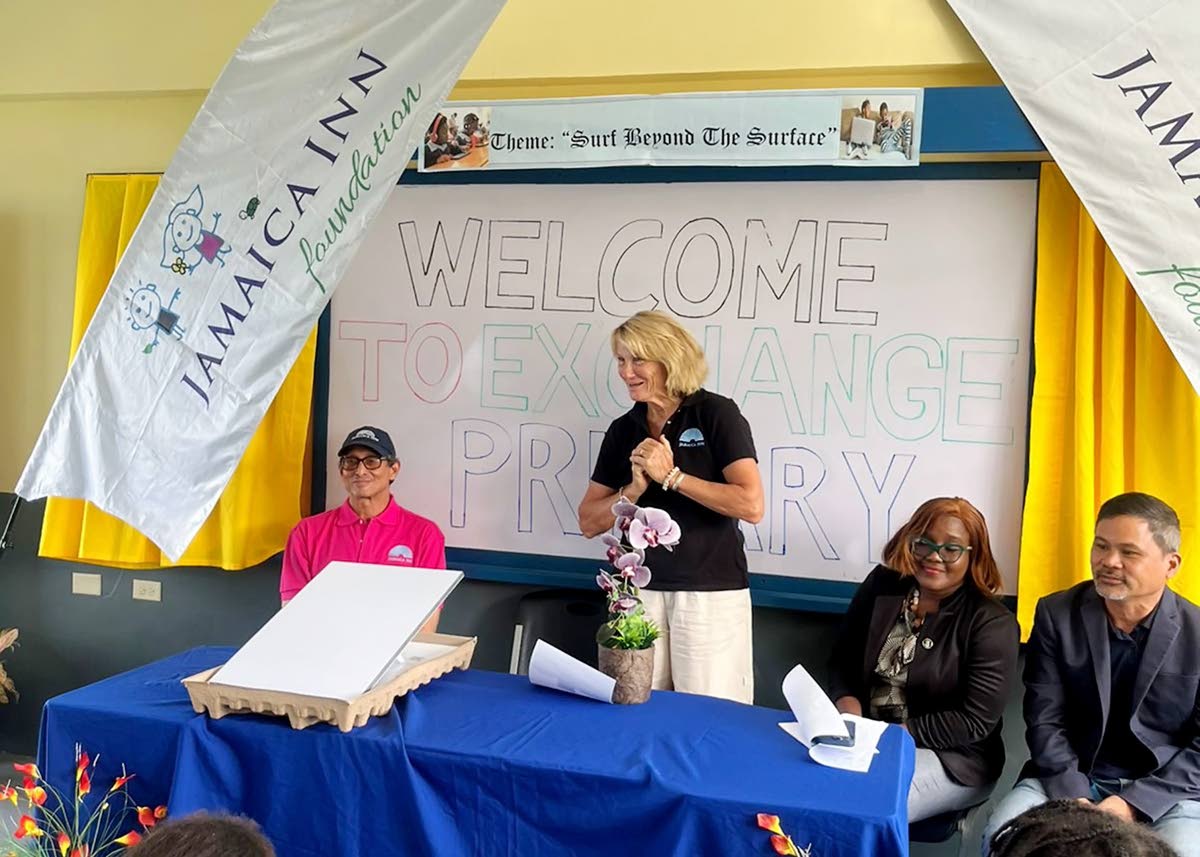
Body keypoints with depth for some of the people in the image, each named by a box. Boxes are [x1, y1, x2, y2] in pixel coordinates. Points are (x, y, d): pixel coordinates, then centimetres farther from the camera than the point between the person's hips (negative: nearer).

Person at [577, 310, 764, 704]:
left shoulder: (716, 414, -5)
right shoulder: (623, 430, 9)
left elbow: (751, 505, -15)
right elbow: (590, 522, 8)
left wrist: (671, 475, -14)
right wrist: (634, 489, -9)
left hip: (710, 592, -4)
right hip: (638, 590, 4)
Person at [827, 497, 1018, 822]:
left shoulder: (992, 623, -8)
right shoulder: (882, 585, 5)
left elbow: (976, 721, -12)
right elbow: (843, 659, 11)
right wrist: (848, 705, -11)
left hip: (949, 758, -4)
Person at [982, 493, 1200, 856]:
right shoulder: (1056, 615, -2)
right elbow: (1045, 722, -3)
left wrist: (1135, 803, -17)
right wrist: (1075, 799, -18)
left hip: (1166, 792, 0)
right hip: (1070, 782, 1)